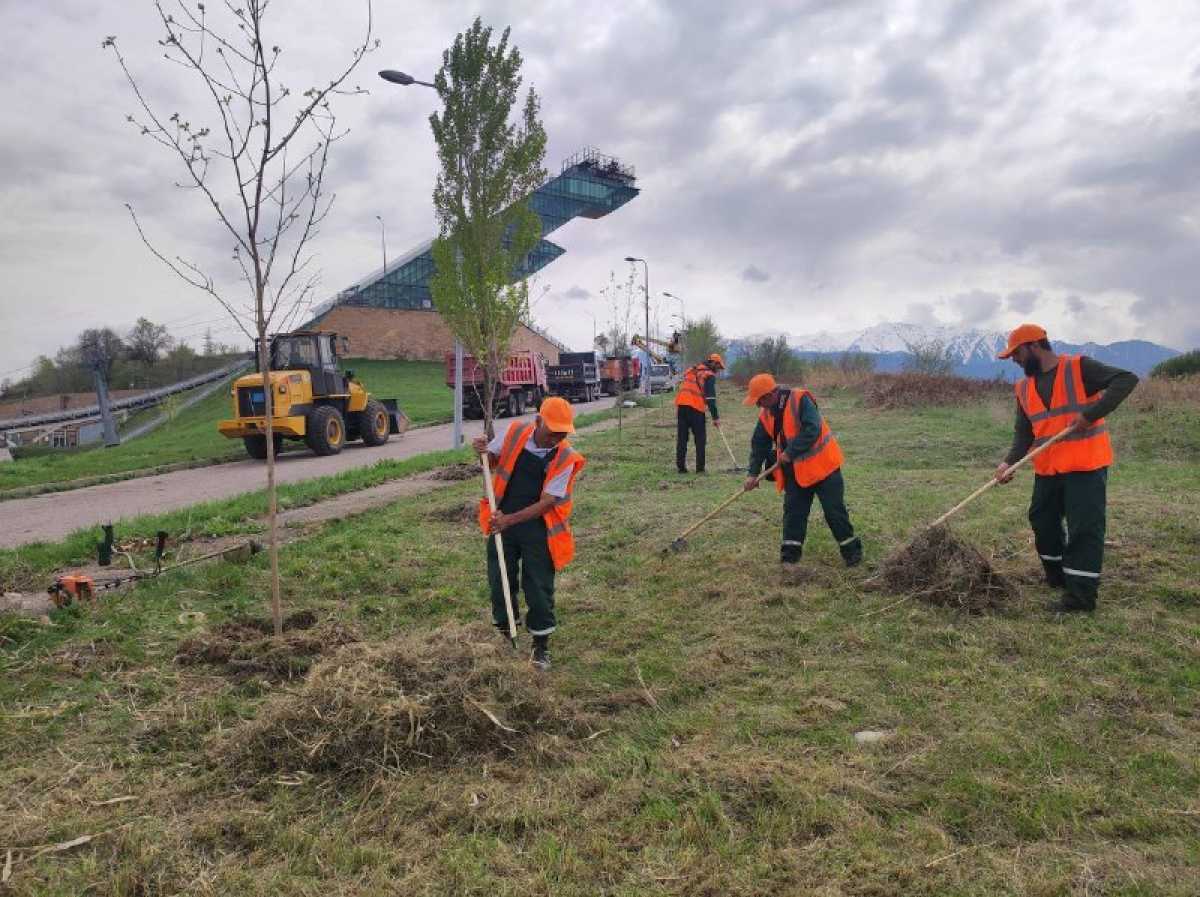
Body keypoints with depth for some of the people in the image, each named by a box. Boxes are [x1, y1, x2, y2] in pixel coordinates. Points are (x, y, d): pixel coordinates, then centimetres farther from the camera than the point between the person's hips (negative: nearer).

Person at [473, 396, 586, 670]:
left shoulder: (565, 458, -14)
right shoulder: (514, 433, -7)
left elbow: (547, 502, -17)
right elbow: (493, 461, 12)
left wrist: (511, 520, -26)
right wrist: (483, 452, -12)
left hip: (538, 528, -3)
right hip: (502, 522, 3)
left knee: (539, 588, 4)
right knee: (500, 582, 11)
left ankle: (541, 645, 21)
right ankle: (506, 634, 33)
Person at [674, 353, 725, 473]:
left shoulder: (690, 370, 23)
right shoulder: (709, 375, 2)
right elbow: (710, 398, -6)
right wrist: (715, 417, -6)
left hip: (680, 404, 6)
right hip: (695, 407, -6)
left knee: (681, 437, 8)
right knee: (700, 438, 4)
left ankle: (680, 466, 8)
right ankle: (700, 468, 2)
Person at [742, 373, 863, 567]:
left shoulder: (800, 400, -21)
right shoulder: (766, 414, 1)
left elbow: (812, 430, -29)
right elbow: (759, 444, 7)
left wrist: (790, 452, -26)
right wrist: (753, 473, 1)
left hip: (821, 465, -6)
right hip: (795, 471, 6)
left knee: (834, 510, -1)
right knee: (793, 511, 5)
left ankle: (851, 549, 12)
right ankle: (791, 551, 14)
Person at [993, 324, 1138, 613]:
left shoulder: (1079, 367, -8)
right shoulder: (1024, 388, 9)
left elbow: (1127, 380, -16)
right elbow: (1023, 432, 5)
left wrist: (1091, 414, -25)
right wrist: (1010, 462, -12)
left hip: (1086, 466, -7)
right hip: (1047, 469, 7)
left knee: (1084, 528, -6)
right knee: (1042, 521, 15)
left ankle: (1081, 594, -1)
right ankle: (1057, 576, 35)